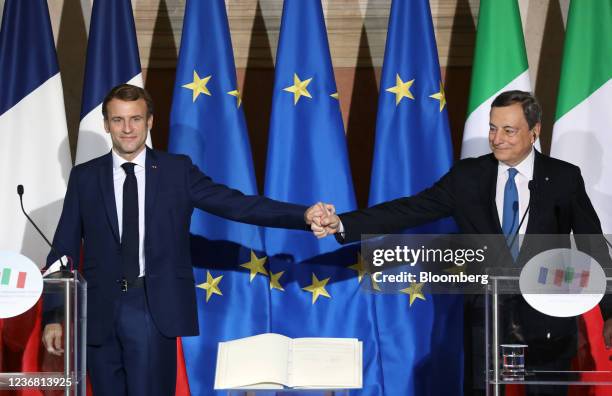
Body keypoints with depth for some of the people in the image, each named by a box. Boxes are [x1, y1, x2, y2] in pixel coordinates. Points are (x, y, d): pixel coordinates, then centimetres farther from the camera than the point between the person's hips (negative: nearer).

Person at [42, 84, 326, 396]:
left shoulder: (177, 171, 5)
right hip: (100, 311, 2)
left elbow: (236, 204, -3)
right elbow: (64, 250, 8)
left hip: (155, 308, -2)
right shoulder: (84, 177, 8)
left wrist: (304, 216, -15)